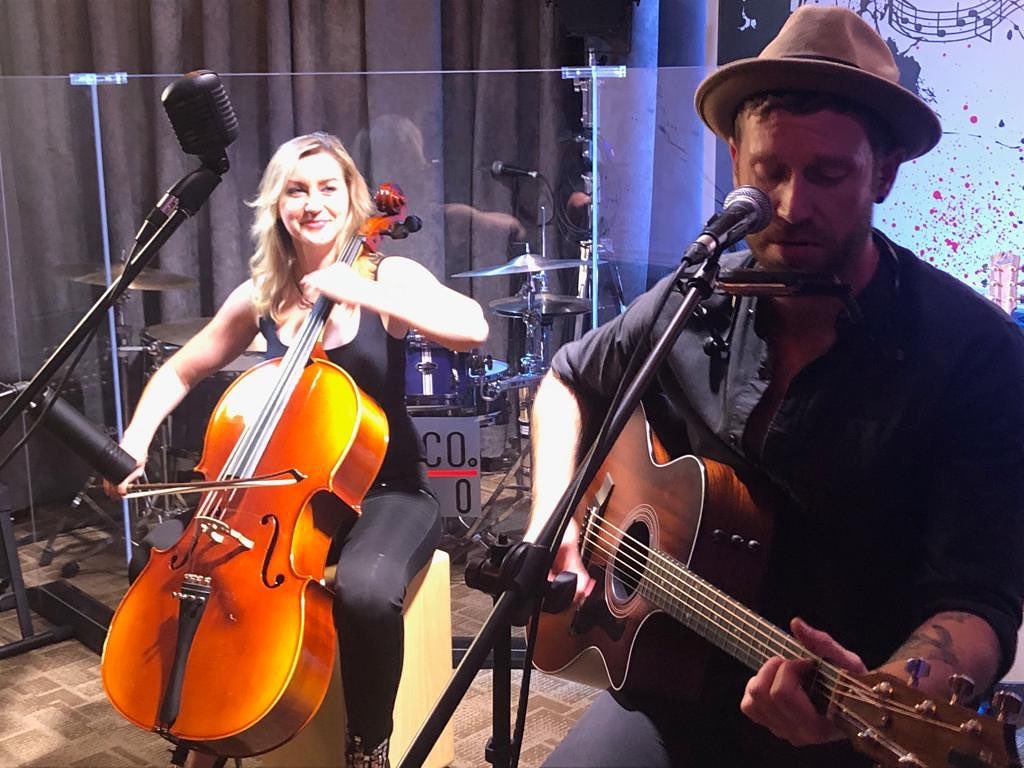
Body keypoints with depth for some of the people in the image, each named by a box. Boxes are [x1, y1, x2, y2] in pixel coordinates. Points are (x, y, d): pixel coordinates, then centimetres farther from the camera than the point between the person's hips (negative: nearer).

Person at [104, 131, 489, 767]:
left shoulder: (390, 276, -7)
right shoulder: (260, 296, 3)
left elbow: (473, 329, -25)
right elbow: (178, 373, 13)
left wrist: (359, 292, -27)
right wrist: (136, 441, -3)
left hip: (387, 494, -4)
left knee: (365, 590, -35)